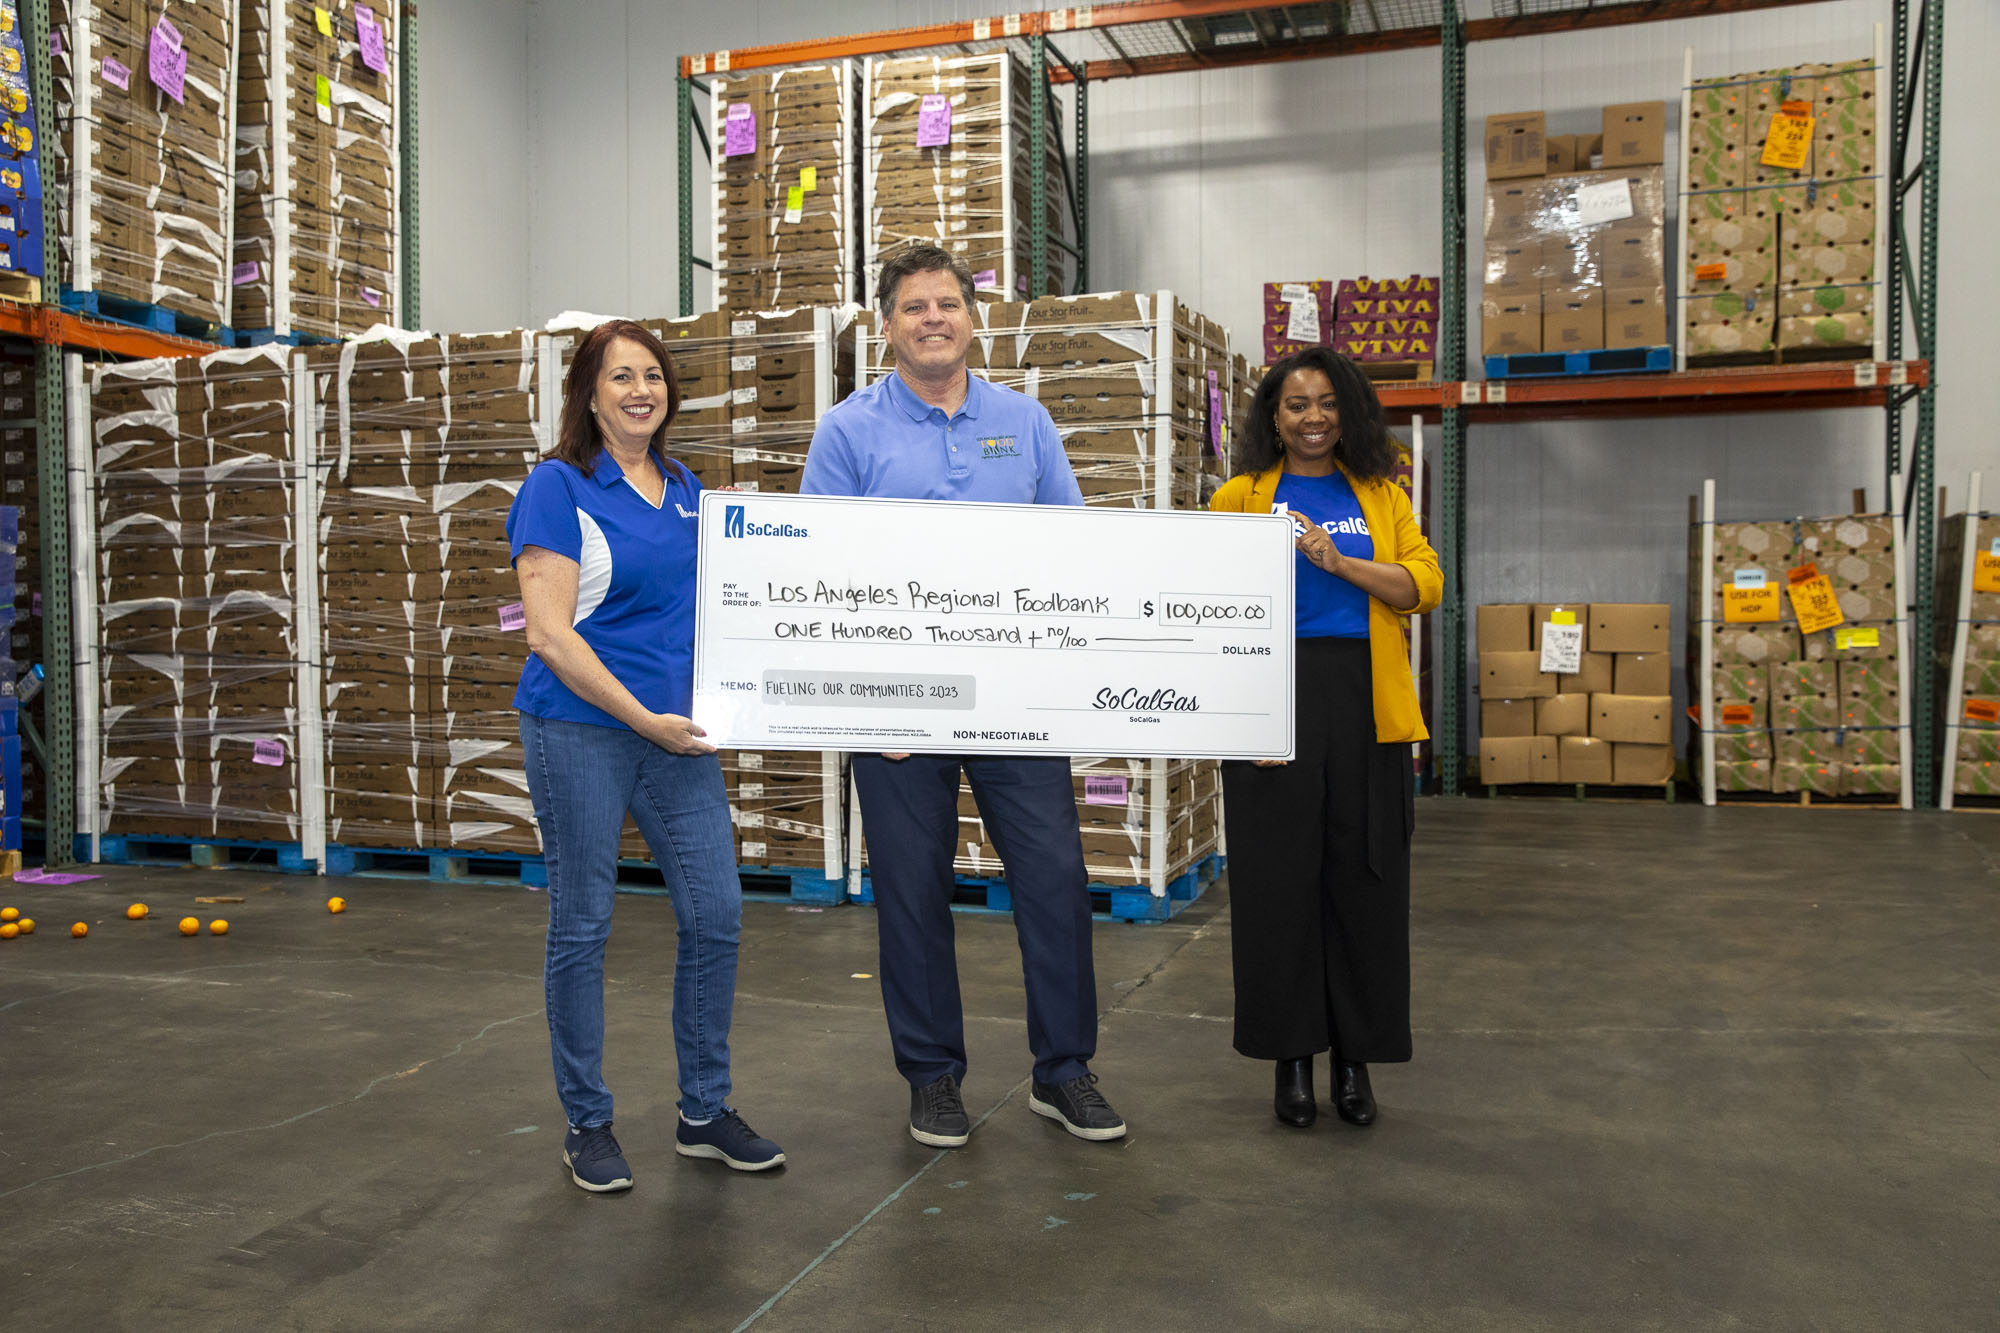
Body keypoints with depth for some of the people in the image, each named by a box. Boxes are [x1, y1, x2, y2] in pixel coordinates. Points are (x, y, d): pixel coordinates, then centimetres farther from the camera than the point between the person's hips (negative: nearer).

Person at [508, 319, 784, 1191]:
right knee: (582, 924, 5)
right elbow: (549, 634, -14)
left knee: (715, 913, 5)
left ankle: (704, 1112, 21)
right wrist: (644, 719, -15)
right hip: (581, 732, -6)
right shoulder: (558, 488, -7)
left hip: (677, 731, 6)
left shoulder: (687, 491, 11)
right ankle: (586, 1124, 21)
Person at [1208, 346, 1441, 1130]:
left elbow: (1425, 583, 0)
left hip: (1365, 705, 2)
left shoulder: (1380, 495, 14)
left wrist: (1340, 562, -11)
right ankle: (1291, 1057, 16)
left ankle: (1355, 1058, 19)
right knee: (1277, 875, 1)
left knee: (1365, 876, 4)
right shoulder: (1240, 497, 8)